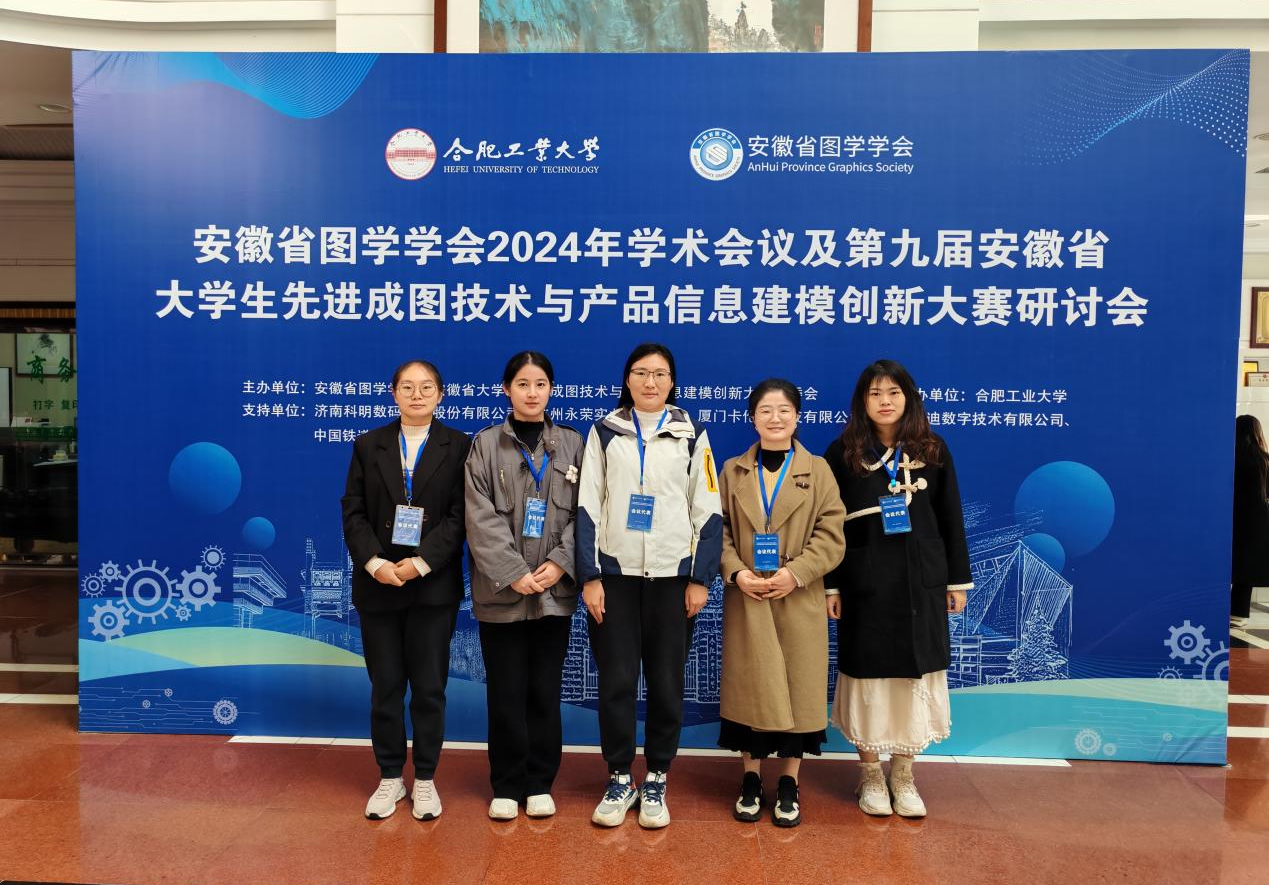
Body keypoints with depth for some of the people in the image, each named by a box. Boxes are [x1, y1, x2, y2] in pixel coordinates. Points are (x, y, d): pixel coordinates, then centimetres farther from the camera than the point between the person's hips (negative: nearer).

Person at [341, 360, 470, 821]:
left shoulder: (457, 446, 0)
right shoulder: (368, 445, 7)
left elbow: (459, 516, -7)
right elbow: (353, 512, 2)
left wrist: (421, 563, -17)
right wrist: (374, 562, -13)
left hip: (433, 586, -2)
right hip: (378, 585, 2)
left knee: (429, 687, 6)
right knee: (385, 688, 10)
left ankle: (425, 779, 21)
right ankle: (390, 777, 24)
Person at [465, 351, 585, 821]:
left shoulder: (572, 443, 7)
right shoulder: (485, 444, 2)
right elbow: (482, 518, -5)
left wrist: (559, 564, -11)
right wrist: (514, 574, -13)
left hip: (555, 589, 1)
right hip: (502, 590, -1)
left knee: (545, 690, 8)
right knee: (505, 692, 6)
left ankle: (540, 783, 21)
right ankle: (507, 786, 19)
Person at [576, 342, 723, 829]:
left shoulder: (691, 435, 6)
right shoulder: (605, 432, 6)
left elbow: (708, 511, 4)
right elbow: (587, 505, 2)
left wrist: (700, 578, -2)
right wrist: (589, 576, -5)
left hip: (671, 574, 0)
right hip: (614, 572, 0)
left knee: (667, 682, 5)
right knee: (616, 680, 3)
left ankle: (656, 781, 20)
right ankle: (619, 778, 18)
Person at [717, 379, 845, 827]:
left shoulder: (818, 471, 2)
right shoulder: (733, 471, 7)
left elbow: (831, 536, -4)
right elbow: (718, 530, 3)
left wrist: (796, 573, -16)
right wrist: (736, 572, -13)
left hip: (799, 601, -1)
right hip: (746, 599, 1)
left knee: (797, 689, 4)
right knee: (749, 687, 6)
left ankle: (789, 784, 19)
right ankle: (750, 779, 21)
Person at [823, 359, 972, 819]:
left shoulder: (932, 449, 3)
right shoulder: (843, 452, -2)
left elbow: (950, 518, 7)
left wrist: (957, 580, 6)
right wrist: (830, 585, -5)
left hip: (921, 581, 2)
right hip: (864, 582, -1)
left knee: (915, 673, 7)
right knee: (868, 674, 6)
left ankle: (903, 775, 22)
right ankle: (871, 775, 21)